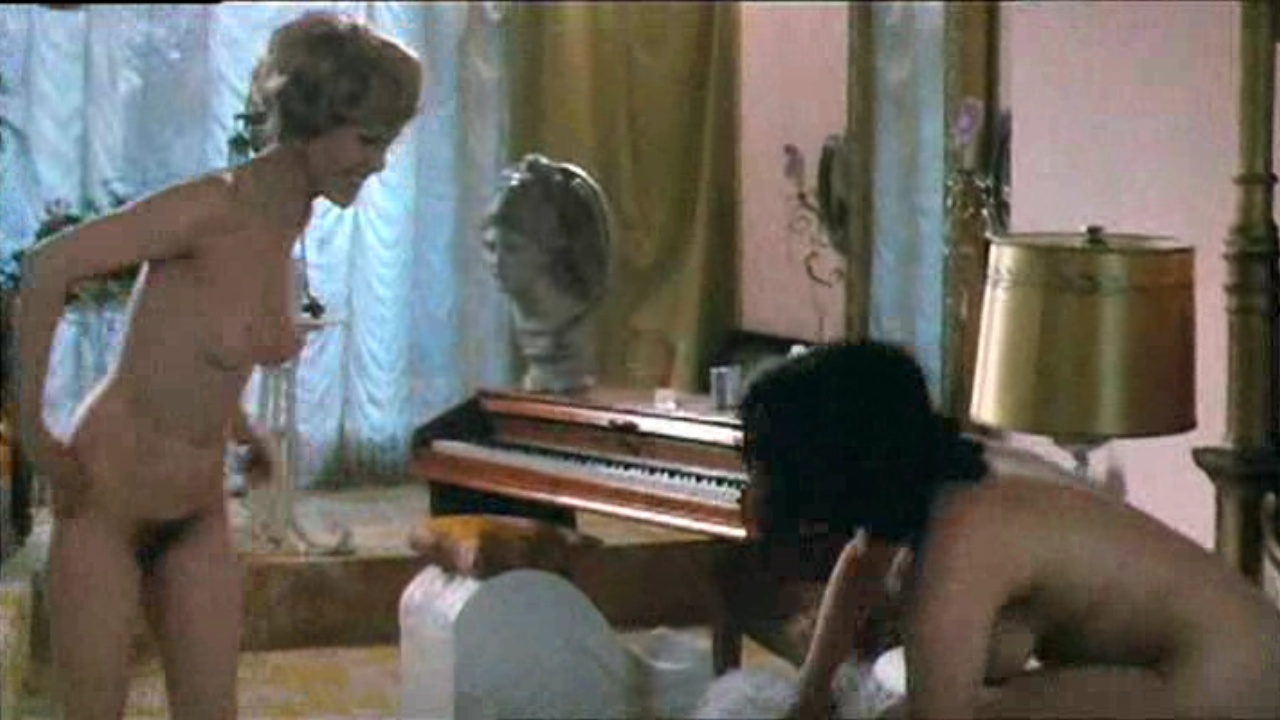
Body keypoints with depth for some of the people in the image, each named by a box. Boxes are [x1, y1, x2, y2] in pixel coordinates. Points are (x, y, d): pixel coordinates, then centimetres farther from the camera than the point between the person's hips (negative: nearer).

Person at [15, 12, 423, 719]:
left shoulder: (292, 211, 1)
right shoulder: (217, 202, -24)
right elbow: (48, 264, -27)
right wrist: (31, 427, -23)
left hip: (195, 510, 7)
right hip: (103, 496, -7)